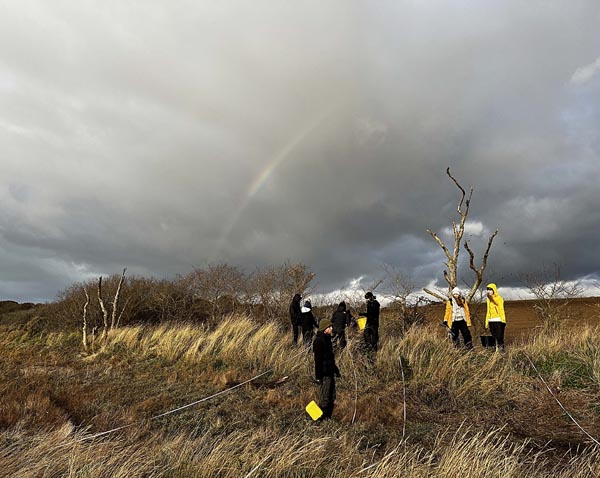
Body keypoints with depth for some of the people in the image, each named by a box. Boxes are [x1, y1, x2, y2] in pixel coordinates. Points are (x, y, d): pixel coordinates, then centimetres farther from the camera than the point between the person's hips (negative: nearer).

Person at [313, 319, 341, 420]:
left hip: (330, 373, 10)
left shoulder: (327, 339, 12)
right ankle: (322, 419, 10)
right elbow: (318, 360, -19)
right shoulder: (319, 341, -18)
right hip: (324, 374, -10)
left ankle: (328, 418, 25)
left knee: (332, 398, 15)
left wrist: (336, 370, 22)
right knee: (324, 399, -1)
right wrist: (318, 376, -19)